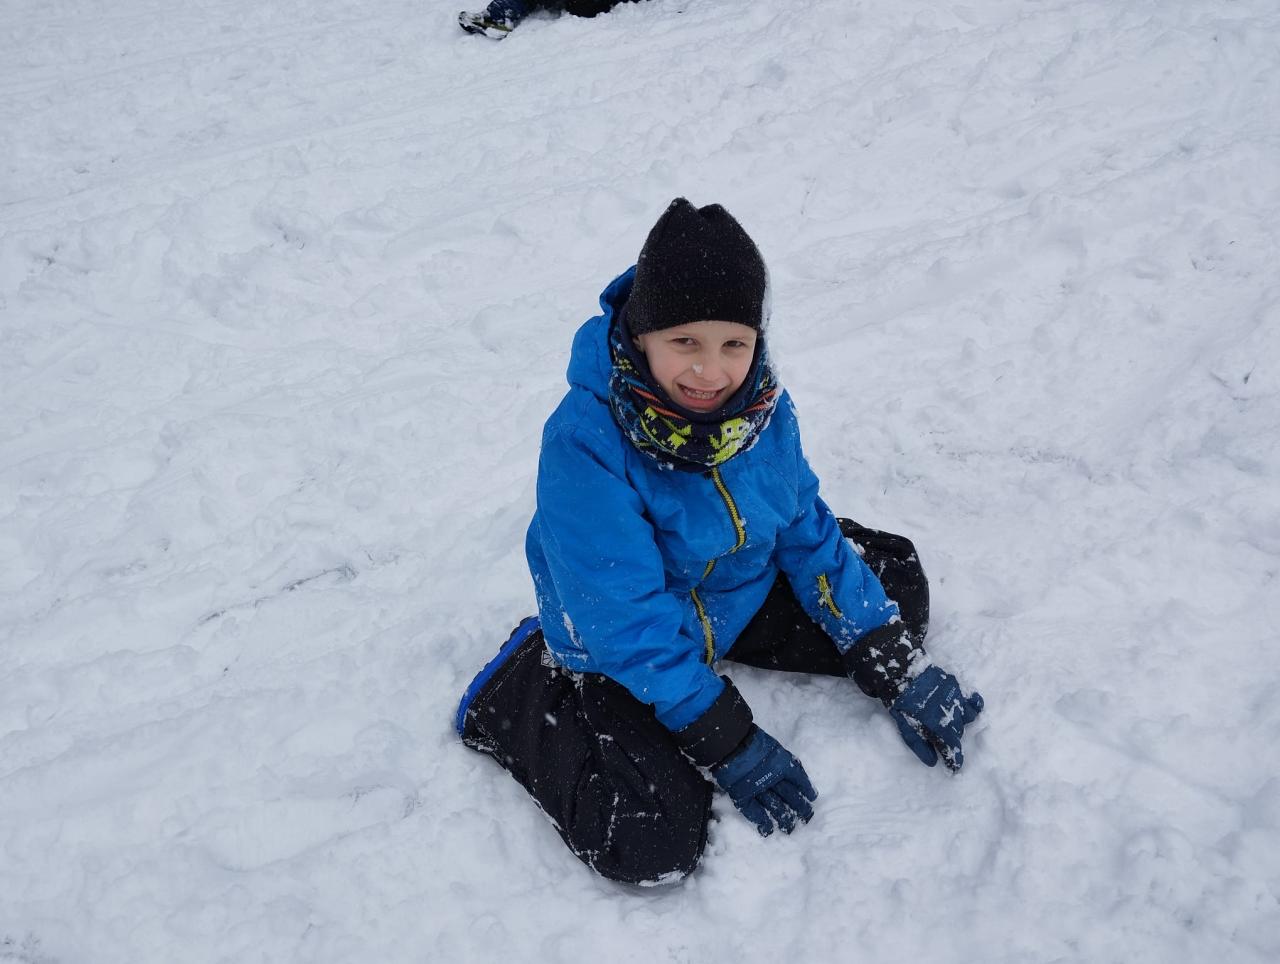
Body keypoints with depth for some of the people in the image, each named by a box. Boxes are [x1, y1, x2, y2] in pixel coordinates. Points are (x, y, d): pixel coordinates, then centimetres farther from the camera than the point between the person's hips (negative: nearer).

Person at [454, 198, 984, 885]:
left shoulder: (761, 404, -14)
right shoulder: (584, 443, -32)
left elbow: (806, 530, -3)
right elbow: (629, 623, -29)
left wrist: (894, 666, -7)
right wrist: (729, 744, -24)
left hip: (741, 596, 6)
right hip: (619, 652, -6)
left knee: (891, 584, 7)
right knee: (656, 842, -21)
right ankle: (516, 697, 2)